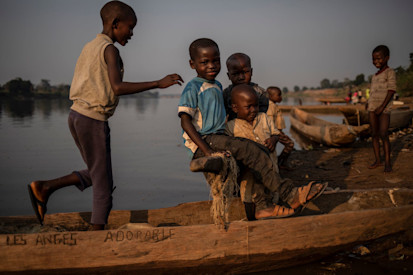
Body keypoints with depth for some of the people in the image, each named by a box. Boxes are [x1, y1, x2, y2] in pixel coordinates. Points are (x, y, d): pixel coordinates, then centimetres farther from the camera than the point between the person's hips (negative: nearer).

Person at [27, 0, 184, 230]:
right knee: (103, 185, 2)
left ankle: (44, 187, 16)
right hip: (94, 120, -9)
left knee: (96, 176, 21)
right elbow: (118, 88, -25)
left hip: (77, 115, 9)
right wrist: (158, 83, -25)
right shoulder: (109, 49, -12)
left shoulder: (90, 46, 14)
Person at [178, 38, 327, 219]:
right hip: (202, 143, -8)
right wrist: (207, 151, -26)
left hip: (217, 138, 9)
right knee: (250, 151, -23)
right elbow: (185, 122, -17)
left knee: (260, 152, -8)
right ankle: (289, 194, -18)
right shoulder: (193, 88, -8)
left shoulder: (217, 86, 17)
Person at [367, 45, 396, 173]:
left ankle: (387, 162, -8)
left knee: (383, 134, -13)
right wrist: (369, 103, 8)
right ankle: (377, 160, 12)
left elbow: (391, 90, -13)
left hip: (384, 108, -7)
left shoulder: (390, 72, -6)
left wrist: (382, 107, -18)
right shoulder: (375, 76, 17)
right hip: (372, 108, 7)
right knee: (374, 134, 5)